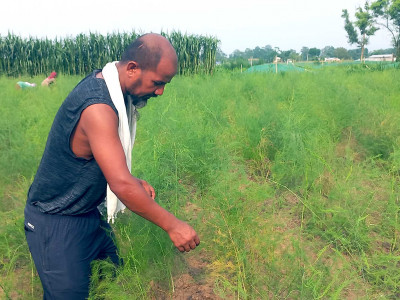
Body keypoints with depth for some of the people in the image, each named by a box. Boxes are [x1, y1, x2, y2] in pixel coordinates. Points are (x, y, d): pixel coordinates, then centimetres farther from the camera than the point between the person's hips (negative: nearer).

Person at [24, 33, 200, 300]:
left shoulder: (103, 85, 0)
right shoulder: (97, 107, -31)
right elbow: (122, 186, -33)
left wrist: (132, 182, 1)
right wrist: (172, 225, -23)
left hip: (88, 214, 9)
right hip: (56, 223, -9)